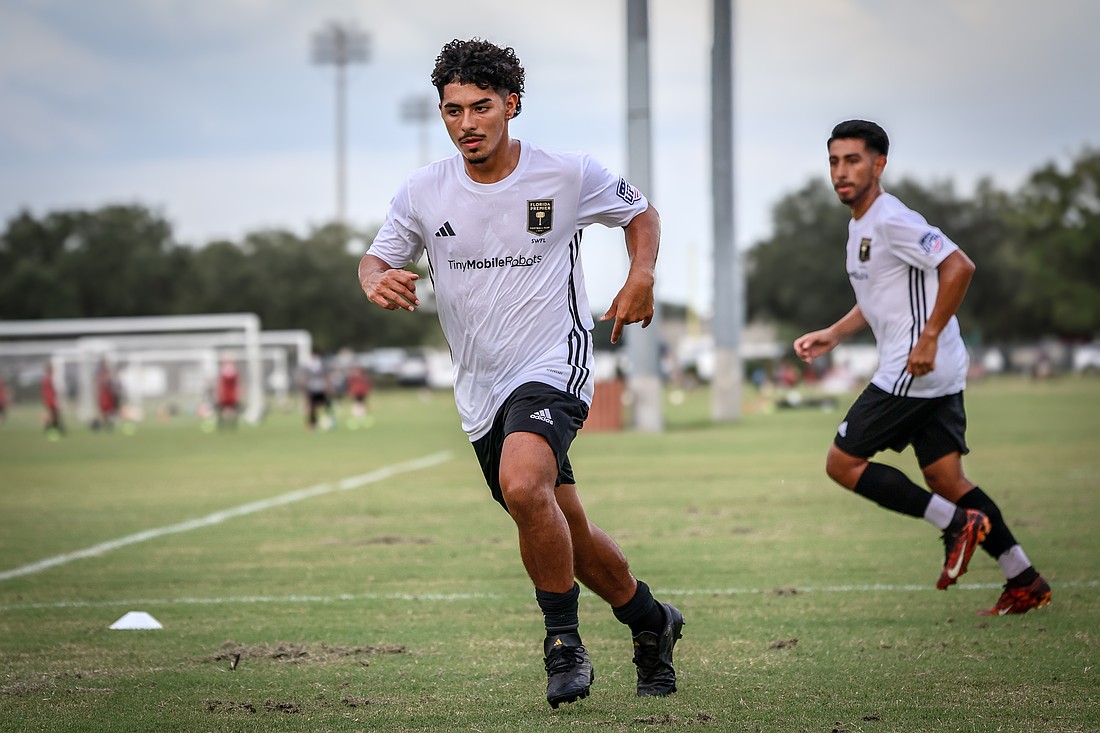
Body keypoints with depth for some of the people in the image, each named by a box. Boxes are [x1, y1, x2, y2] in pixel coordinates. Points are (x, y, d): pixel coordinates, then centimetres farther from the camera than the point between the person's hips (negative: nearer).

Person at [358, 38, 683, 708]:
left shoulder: (568, 175, -6)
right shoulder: (423, 192, 0)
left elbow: (640, 211, 12)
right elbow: (379, 256, 10)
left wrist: (641, 278, -6)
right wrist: (377, 282, -14)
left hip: (553, 367, -5)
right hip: (480, 391, 5)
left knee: (522, 485, -32)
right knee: (569, 536, 13)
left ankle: (564, 641, -15)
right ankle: (651, 621, 38)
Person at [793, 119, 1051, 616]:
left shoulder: (892, 220, -14)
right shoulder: (860, 225, 17)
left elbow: (958, 267, -23)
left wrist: (928, 339, -24)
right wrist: (833, 335, 21)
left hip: (916, 370, -10)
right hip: (938, 374, 10)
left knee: (842, 463, -5)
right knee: (946, 480, 9)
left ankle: (956, 522, -4)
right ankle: (1025, 582, 9)